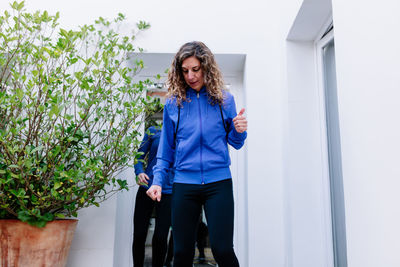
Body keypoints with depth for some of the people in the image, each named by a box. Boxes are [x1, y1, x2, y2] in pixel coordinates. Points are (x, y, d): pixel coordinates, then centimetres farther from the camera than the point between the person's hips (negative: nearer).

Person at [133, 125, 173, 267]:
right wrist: (139, 173, -13)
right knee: (139, 236, 3)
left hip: (168, 192, 0)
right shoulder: (153, 132, 8)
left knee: (160, 238, -3)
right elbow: (140, 157, 5)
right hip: (147, 188, 1)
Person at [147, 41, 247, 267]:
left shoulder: (224, 99, 4)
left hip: (218, 181, -1)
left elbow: (235, 143, 11)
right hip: (184, 183, 1)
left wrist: (239, 131, -11)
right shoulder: (174, 102, 6)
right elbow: (166, 148, 11)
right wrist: (158, 181, 2)